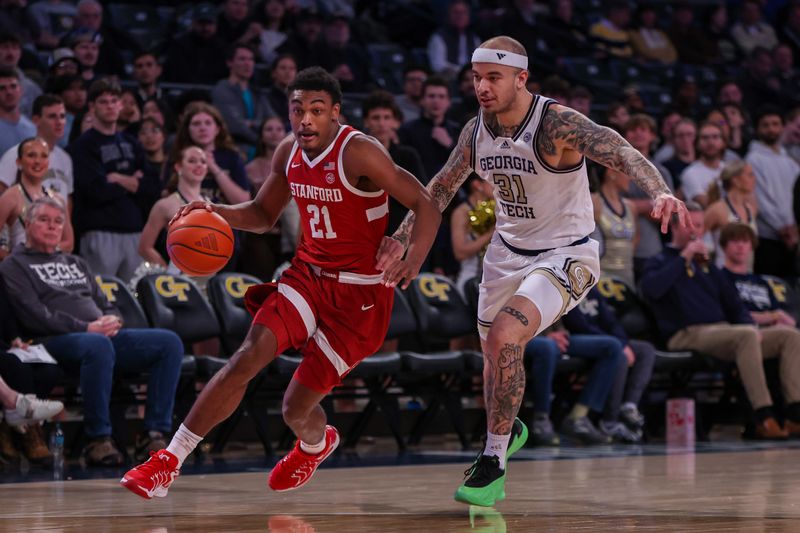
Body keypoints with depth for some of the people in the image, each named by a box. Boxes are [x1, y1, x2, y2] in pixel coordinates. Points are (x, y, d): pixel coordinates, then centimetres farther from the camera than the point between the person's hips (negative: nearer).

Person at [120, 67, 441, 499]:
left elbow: (425, 204, -19)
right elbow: (263, 214, 17)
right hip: (309, 274, 5)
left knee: (296, 409, 0)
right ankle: (169, 462, -13)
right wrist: (217, 212, -4)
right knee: (248, 356, -18)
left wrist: (415, 255, -38)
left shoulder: (358, 153, -20)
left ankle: (315, 444, 40)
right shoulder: (289, 153, 1)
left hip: (358, 294, -5)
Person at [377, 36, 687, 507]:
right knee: (494, 349, 19)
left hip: (565, 256, -7)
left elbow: (622, 154, -38)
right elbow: (441, 188, 10)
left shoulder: (557, 124, -24)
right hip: (508, 252, 7)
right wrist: (402, 240, 4)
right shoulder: (477, 130, -5)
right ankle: (508, 431, 51)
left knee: (504, 336, -26)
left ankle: (493, 465, -14)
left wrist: (660, 192, -56)